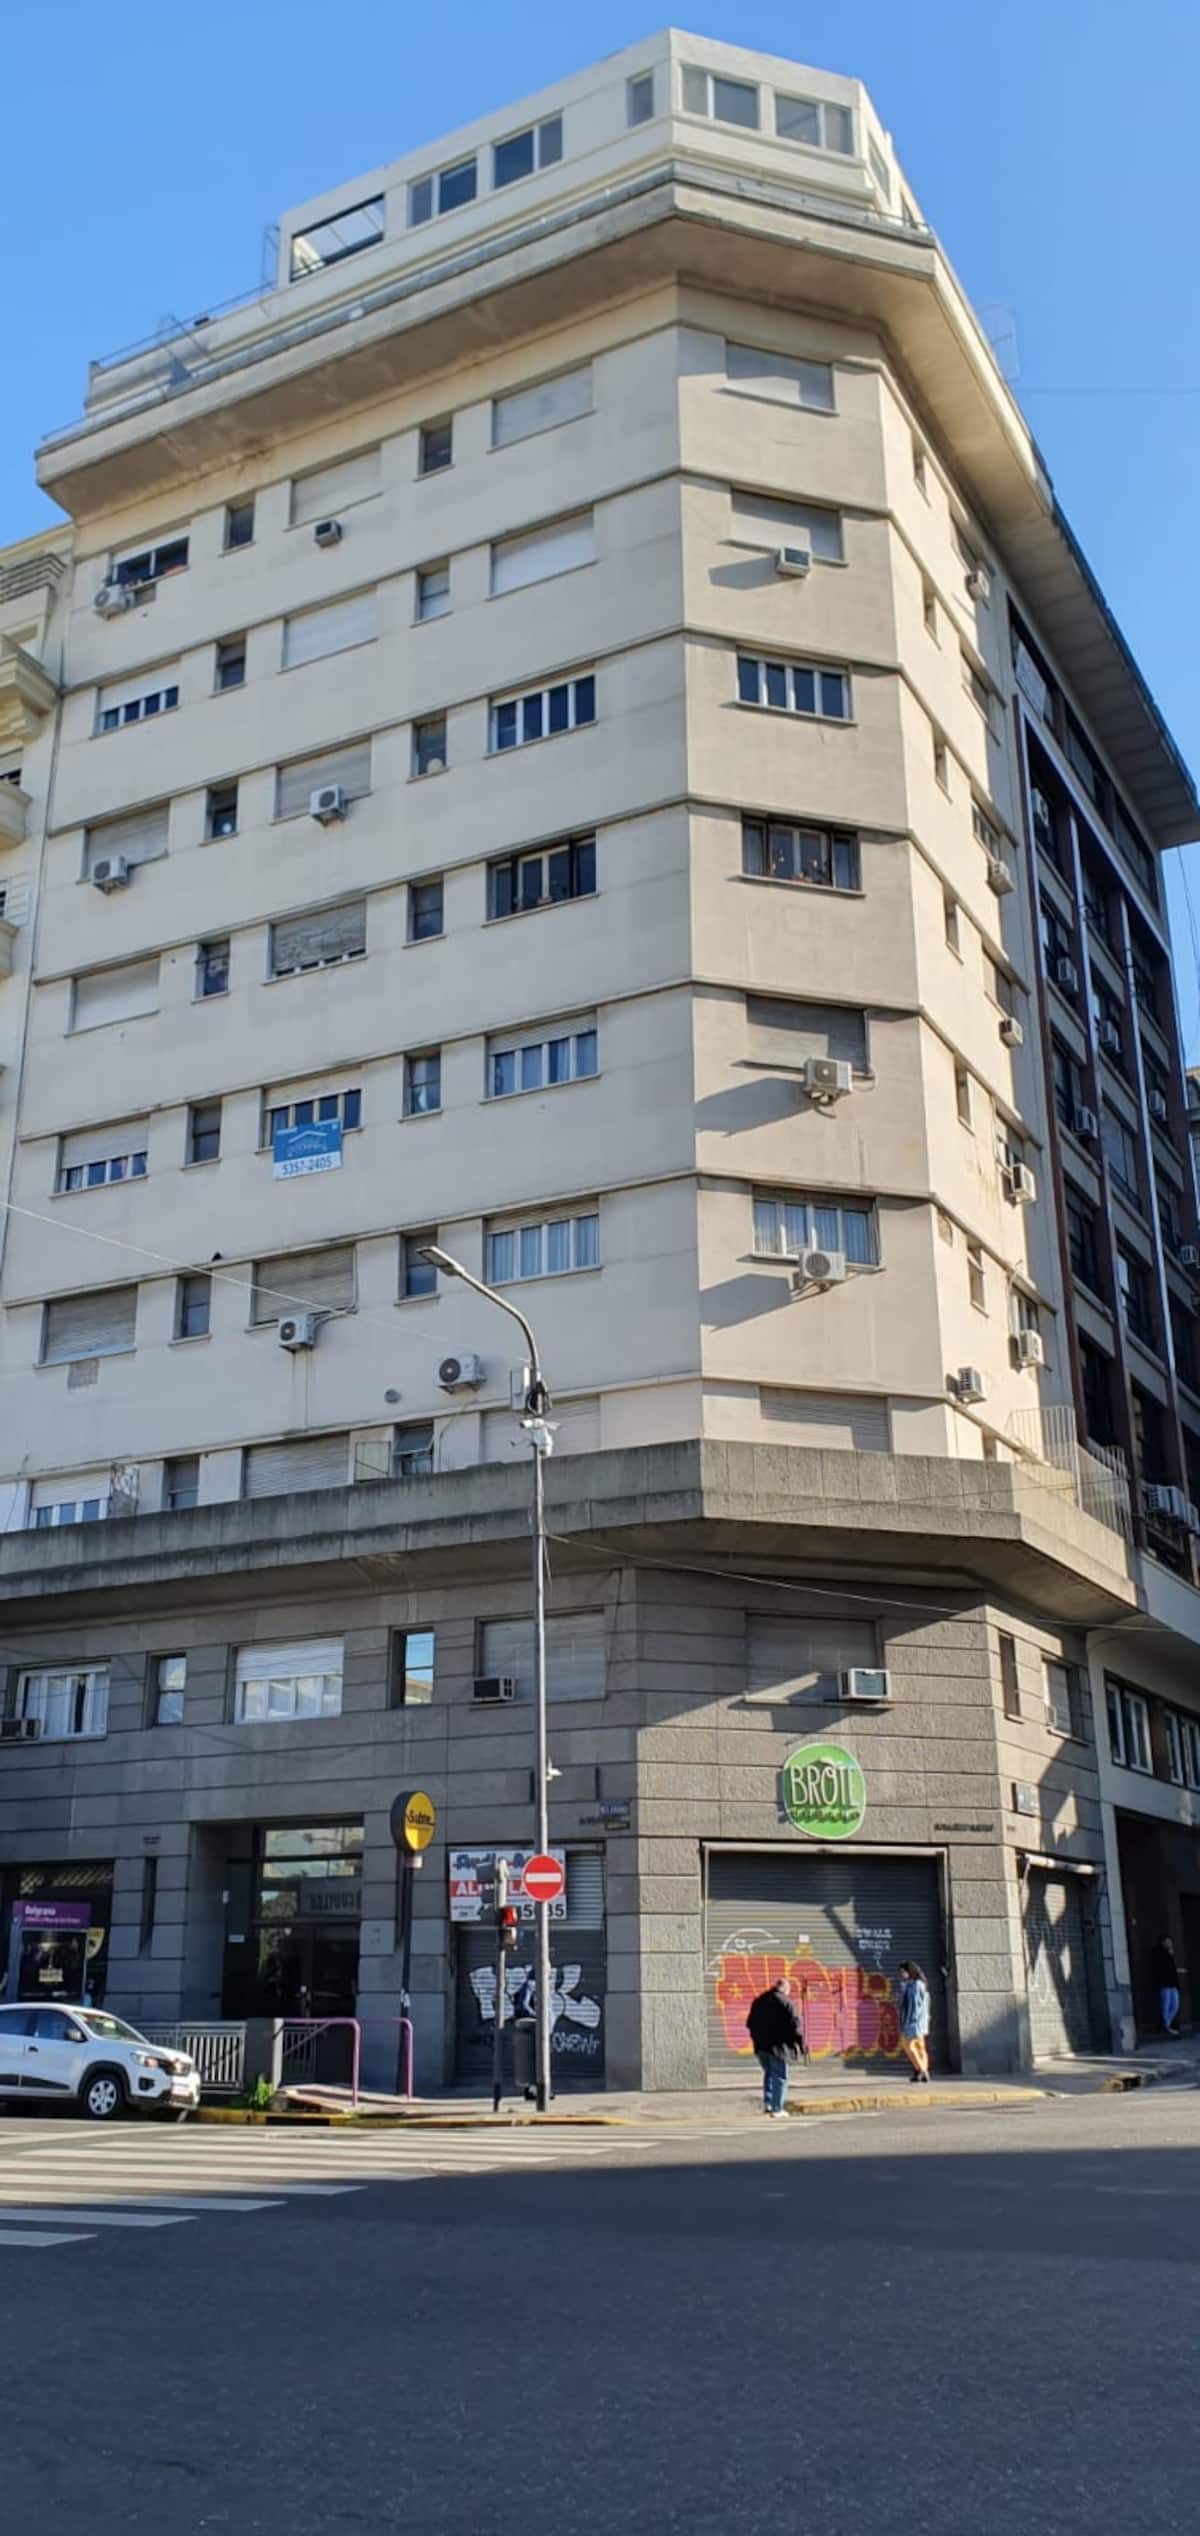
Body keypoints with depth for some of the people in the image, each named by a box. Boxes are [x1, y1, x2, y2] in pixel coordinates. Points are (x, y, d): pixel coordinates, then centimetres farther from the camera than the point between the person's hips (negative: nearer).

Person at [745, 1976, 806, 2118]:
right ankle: (777, 2109, 1)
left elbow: (750, 2024, 17)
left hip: (760, 2046, 6)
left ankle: (767, 2102, 14)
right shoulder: (785, 2002, -8)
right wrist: (800, 2043, -1)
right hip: (777, 2046, -6)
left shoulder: (758, 2001, 12)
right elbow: (794, 2024, -11)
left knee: (768, 2073, 23)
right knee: (779, 2076, 3)